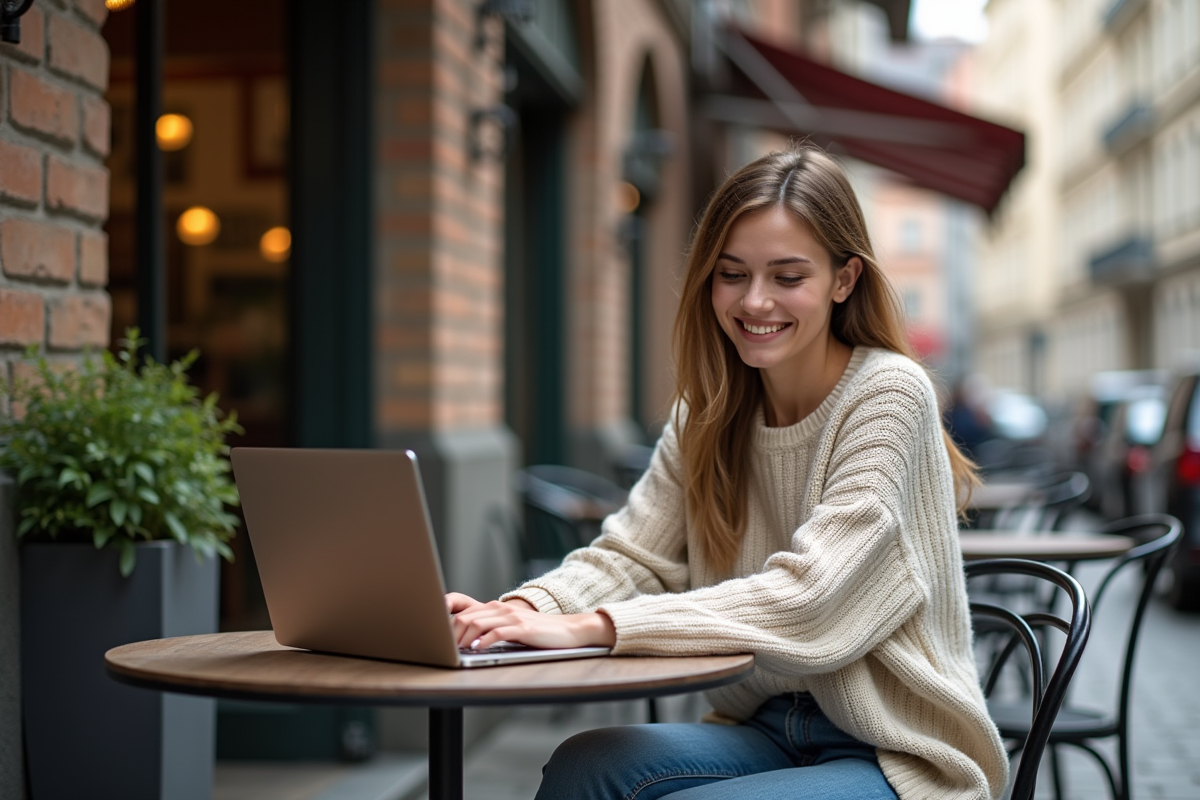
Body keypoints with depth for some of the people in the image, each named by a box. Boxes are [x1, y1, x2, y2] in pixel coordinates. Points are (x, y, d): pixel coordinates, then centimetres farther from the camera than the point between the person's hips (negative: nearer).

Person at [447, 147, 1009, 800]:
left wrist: (590, 627, -32)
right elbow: (633, 554, -1)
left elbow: (804, 600, -25)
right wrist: (526, 609, -23)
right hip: (767, 731, 5)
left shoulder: (888, 395, -15)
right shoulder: (709, 413, 5)